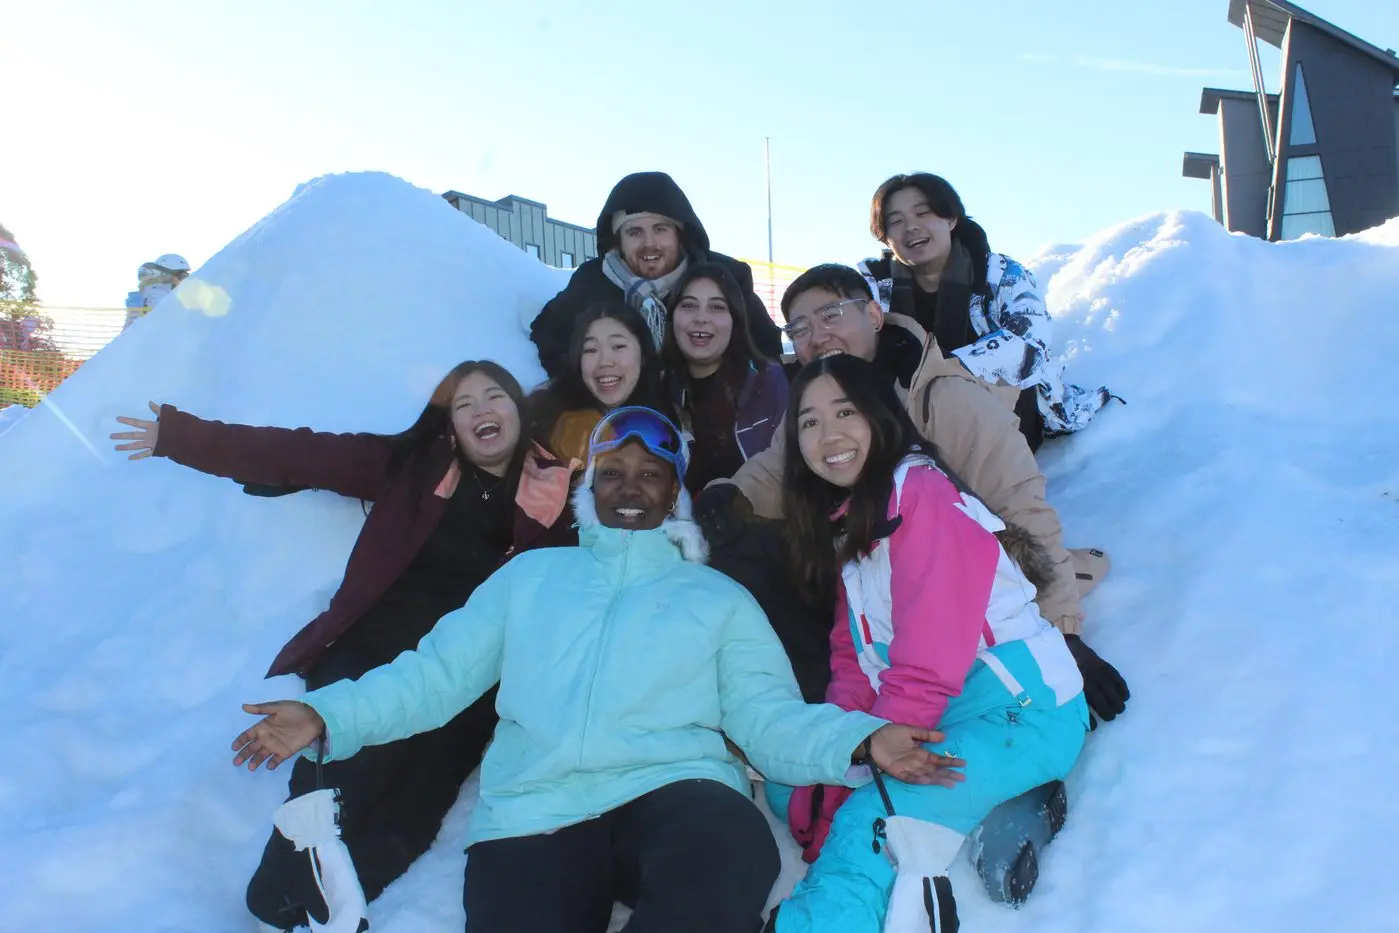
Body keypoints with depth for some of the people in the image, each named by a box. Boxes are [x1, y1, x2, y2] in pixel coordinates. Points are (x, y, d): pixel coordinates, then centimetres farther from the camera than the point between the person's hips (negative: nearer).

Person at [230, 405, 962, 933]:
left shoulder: (717, 597, 20)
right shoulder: (529, 576, 24)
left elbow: (769, 718, 9)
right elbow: (436, 673, 18)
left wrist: (861, 741, -10)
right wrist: (328, 714, 3)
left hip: (673, 788, 0)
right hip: (534, 811, 0)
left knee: (731, 851, -35)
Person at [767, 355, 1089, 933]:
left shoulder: (921, 496, -12)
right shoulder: (847, 519, 15)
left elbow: (926, 672, -17)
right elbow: (853, 661, 10)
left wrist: (838, 791, -16)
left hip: (1018, 710, -9)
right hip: (936, 715, 9)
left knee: (867, 821, -27)